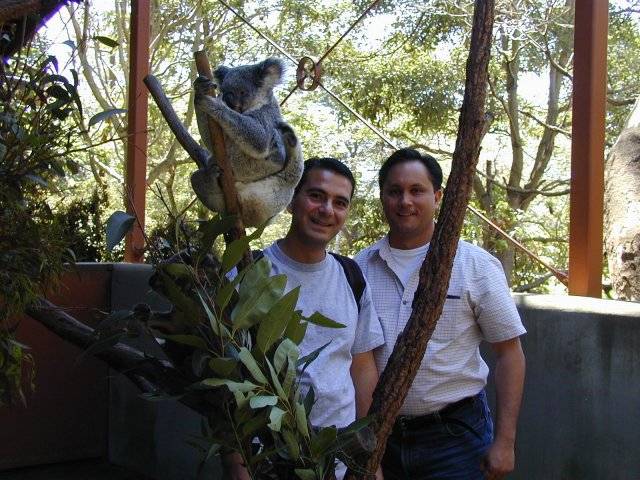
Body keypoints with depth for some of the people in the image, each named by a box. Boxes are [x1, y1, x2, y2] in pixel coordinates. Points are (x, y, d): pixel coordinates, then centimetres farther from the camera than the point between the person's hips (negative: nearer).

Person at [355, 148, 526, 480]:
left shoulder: (476, 266, -6)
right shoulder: (359, 268, 2)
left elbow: (509, 352, -4)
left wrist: (504, 442, -8)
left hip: (454, 436, -2)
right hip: (377, 435, 3)